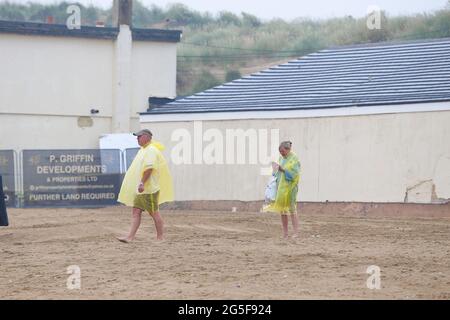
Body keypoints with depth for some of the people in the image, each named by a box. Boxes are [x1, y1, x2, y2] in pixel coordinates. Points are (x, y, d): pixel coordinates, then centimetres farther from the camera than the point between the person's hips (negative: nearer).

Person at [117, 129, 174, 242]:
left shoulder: (151, 150, -13)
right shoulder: (143, 150, 18)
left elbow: (149, 168, -23)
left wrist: (142, 183, -28)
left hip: (149, 188, -10)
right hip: (140, 189, 10)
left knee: (154, 213, -1)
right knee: (136, 212, 2)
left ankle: (160, 237, 8)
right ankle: (130, 237, -2)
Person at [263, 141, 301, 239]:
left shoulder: (294, 159, -10)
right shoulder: (281, 158, 11)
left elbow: (294, 173, -17)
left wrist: (283, 170, -24)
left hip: (290, 187, -7)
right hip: (281, 187, 7)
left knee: (291, 209, -9)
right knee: (282, 209, 6)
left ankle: (296, 233, -8)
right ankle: (285, 233, 11)